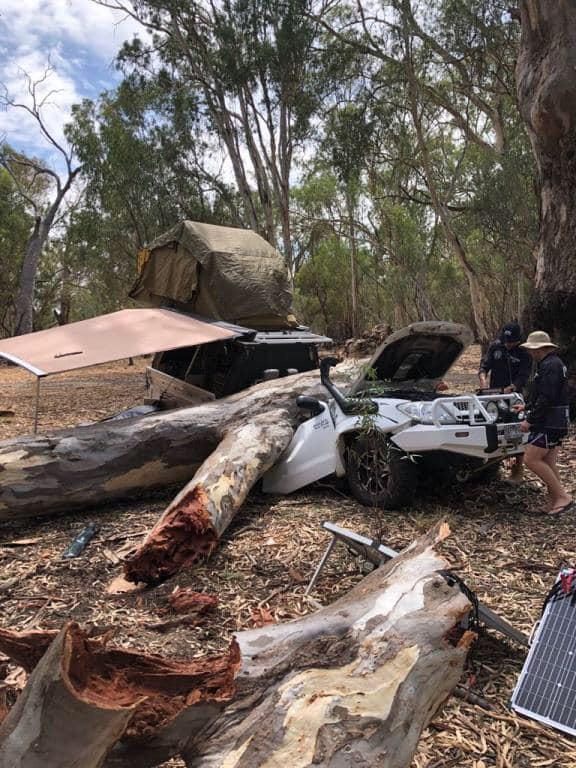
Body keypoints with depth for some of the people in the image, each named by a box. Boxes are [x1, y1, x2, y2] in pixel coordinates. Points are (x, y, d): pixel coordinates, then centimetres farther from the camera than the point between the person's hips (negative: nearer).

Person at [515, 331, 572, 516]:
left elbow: (546, 399, -23)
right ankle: (555, 501, 16)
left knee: (531, 459, -11)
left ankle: (563, 497, -7)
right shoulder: (555, 363, 18)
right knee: (548, 463, 11)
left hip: (549, 423, -11)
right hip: (556, 423, 11)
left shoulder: (549, 366, -16)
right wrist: (527, 407, 30)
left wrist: (530, 420, -20)